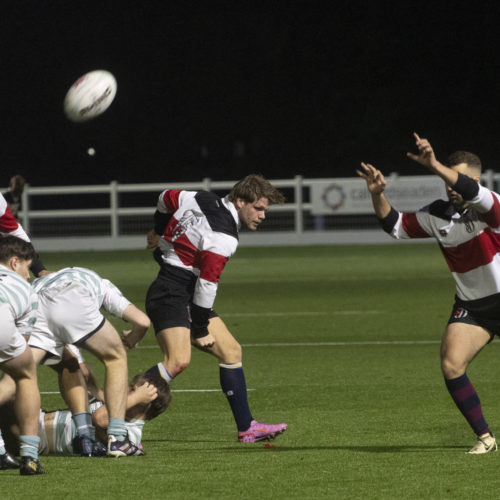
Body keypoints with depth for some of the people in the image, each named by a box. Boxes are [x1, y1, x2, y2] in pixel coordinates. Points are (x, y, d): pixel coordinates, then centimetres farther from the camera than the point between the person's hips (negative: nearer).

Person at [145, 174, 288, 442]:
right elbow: (207, 283, -21)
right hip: (170, 296, -11)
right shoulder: (224, 237, -20)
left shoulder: (203, 200, 5)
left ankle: (246, 427, 15)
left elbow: (167, 197, 21)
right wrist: (201, 330, -13)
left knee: (231, 351, 11)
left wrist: (158, 231, 38)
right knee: (178, 359, -28)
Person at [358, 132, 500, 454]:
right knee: (451, 365, -14)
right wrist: (378, 195, -8)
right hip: (471, 305, 4)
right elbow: (396, 226, 9)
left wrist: (434, 165, -48)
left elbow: (474, 194, -39)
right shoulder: (439, 216, 2)